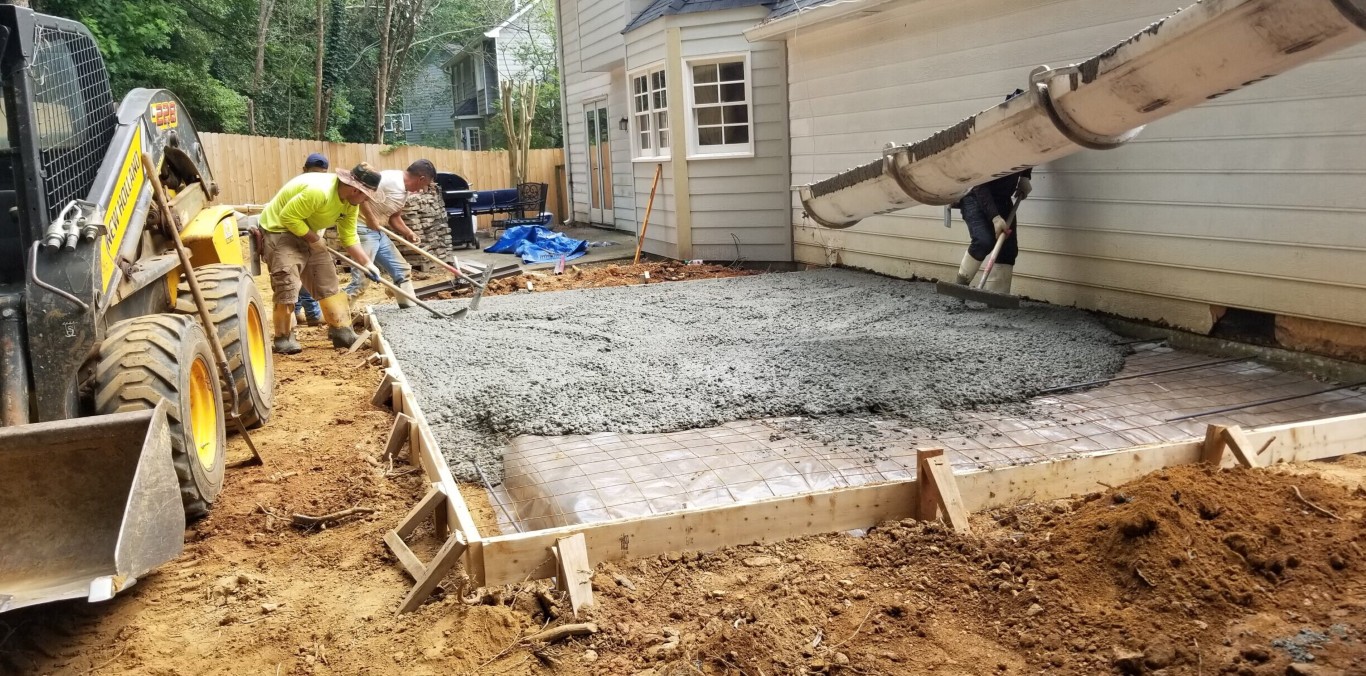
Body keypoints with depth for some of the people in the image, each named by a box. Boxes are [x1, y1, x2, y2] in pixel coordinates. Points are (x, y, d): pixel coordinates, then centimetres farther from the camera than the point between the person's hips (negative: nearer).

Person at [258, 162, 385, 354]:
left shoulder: (351, 201, -5)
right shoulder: (319, 191, -34)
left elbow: (349, 238, 3)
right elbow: (288, 217, -30)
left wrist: (367, 263, -2)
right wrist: (314, 239, -22)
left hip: (308, 233, 9)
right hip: (279, 229, -9)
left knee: (328, 282, 6)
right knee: (287, 285, -15)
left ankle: (342, 332, 10)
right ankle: (283, 338, -4)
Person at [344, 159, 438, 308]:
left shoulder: (404, 191, 10)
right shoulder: (390, 179, -21)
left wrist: (408, 233, 2)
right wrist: (370, 219, -23)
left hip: (378, 232, 10)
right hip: (363, 230, -10)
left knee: (402, 270, 14)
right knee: (359, 280, -12)